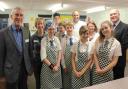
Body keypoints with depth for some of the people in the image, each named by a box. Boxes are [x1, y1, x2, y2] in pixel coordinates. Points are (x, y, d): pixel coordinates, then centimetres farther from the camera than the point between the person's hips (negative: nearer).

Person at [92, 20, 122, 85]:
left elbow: (114, 61, -6)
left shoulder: (116, 43, -8)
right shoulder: (98, 40, -1)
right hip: (96, 69, 2)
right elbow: (95, 55, 0)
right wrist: (98, 68, -9)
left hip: (107, 71, -2)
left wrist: (104, 70, -11)